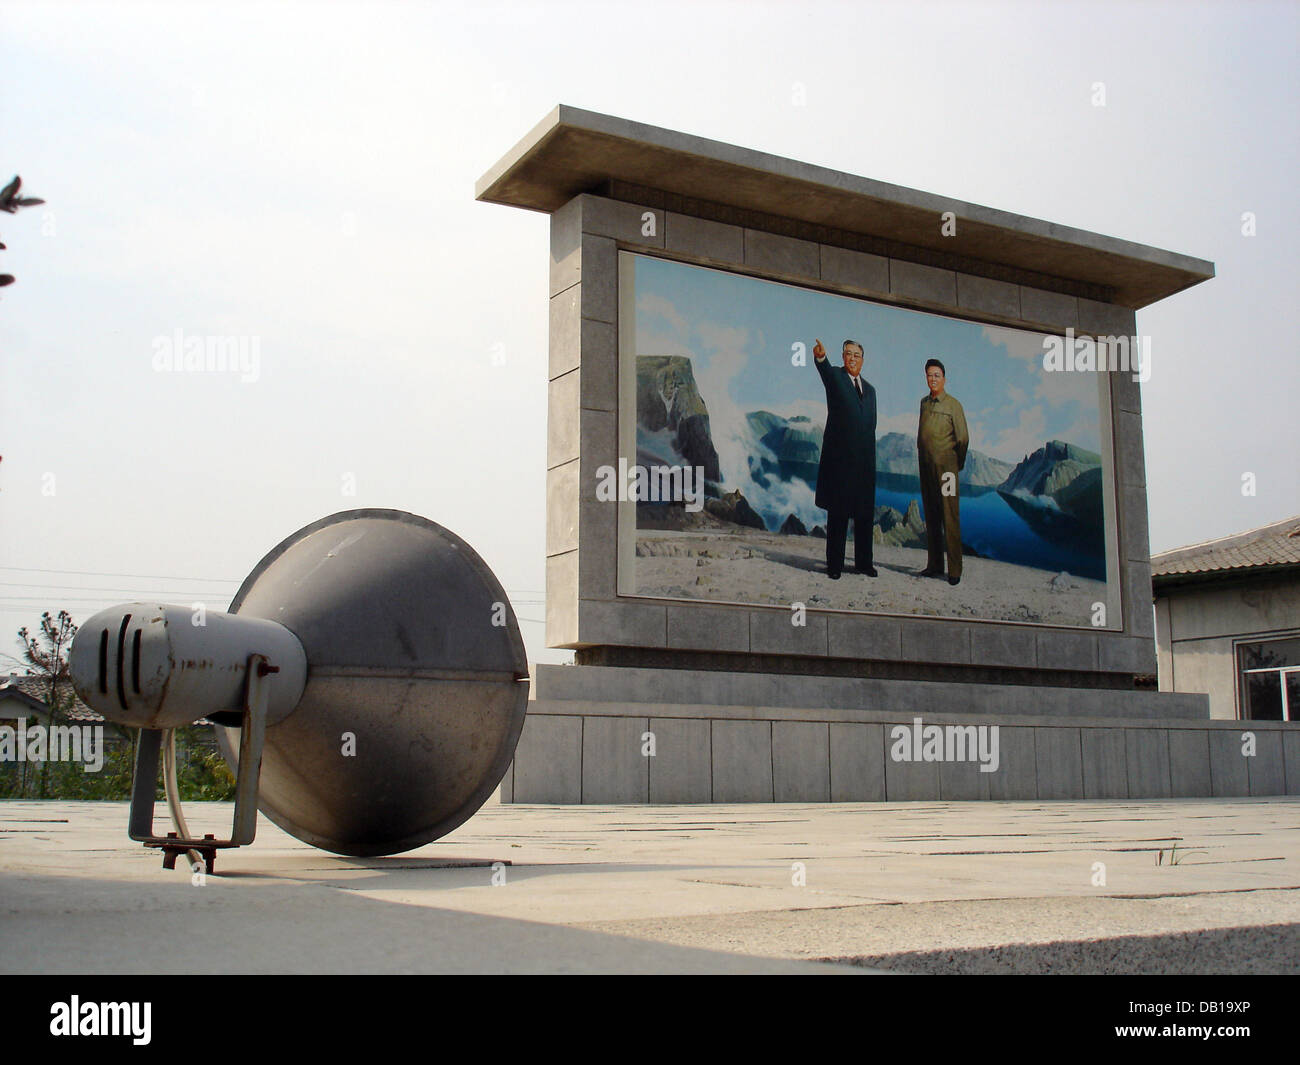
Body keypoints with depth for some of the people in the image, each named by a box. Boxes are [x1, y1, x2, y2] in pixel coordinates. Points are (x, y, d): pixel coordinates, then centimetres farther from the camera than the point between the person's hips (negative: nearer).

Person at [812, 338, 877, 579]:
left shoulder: (869, 389, 19)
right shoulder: (835, 377, 2)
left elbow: (871, 424, 20)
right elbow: (826, 370, -23)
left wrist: (870, 457, 13)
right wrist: (820, 357, -46)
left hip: (864, 461, 5)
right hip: (839, 458, -5)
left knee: (865, 513, 9)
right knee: (837, 514, 0)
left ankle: (864, 562, 20)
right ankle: (834, 564, 6)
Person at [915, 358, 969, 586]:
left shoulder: (953, 405, -4)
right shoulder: (924, 403, 14)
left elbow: (963, 439, -1)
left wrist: (956, 465, 5)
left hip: (945, 468, -6)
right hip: (926, 467, 6)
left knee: (950, 518, -7)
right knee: (931, 517, 10)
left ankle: (954, 570, -6)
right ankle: (935, 565, 17)